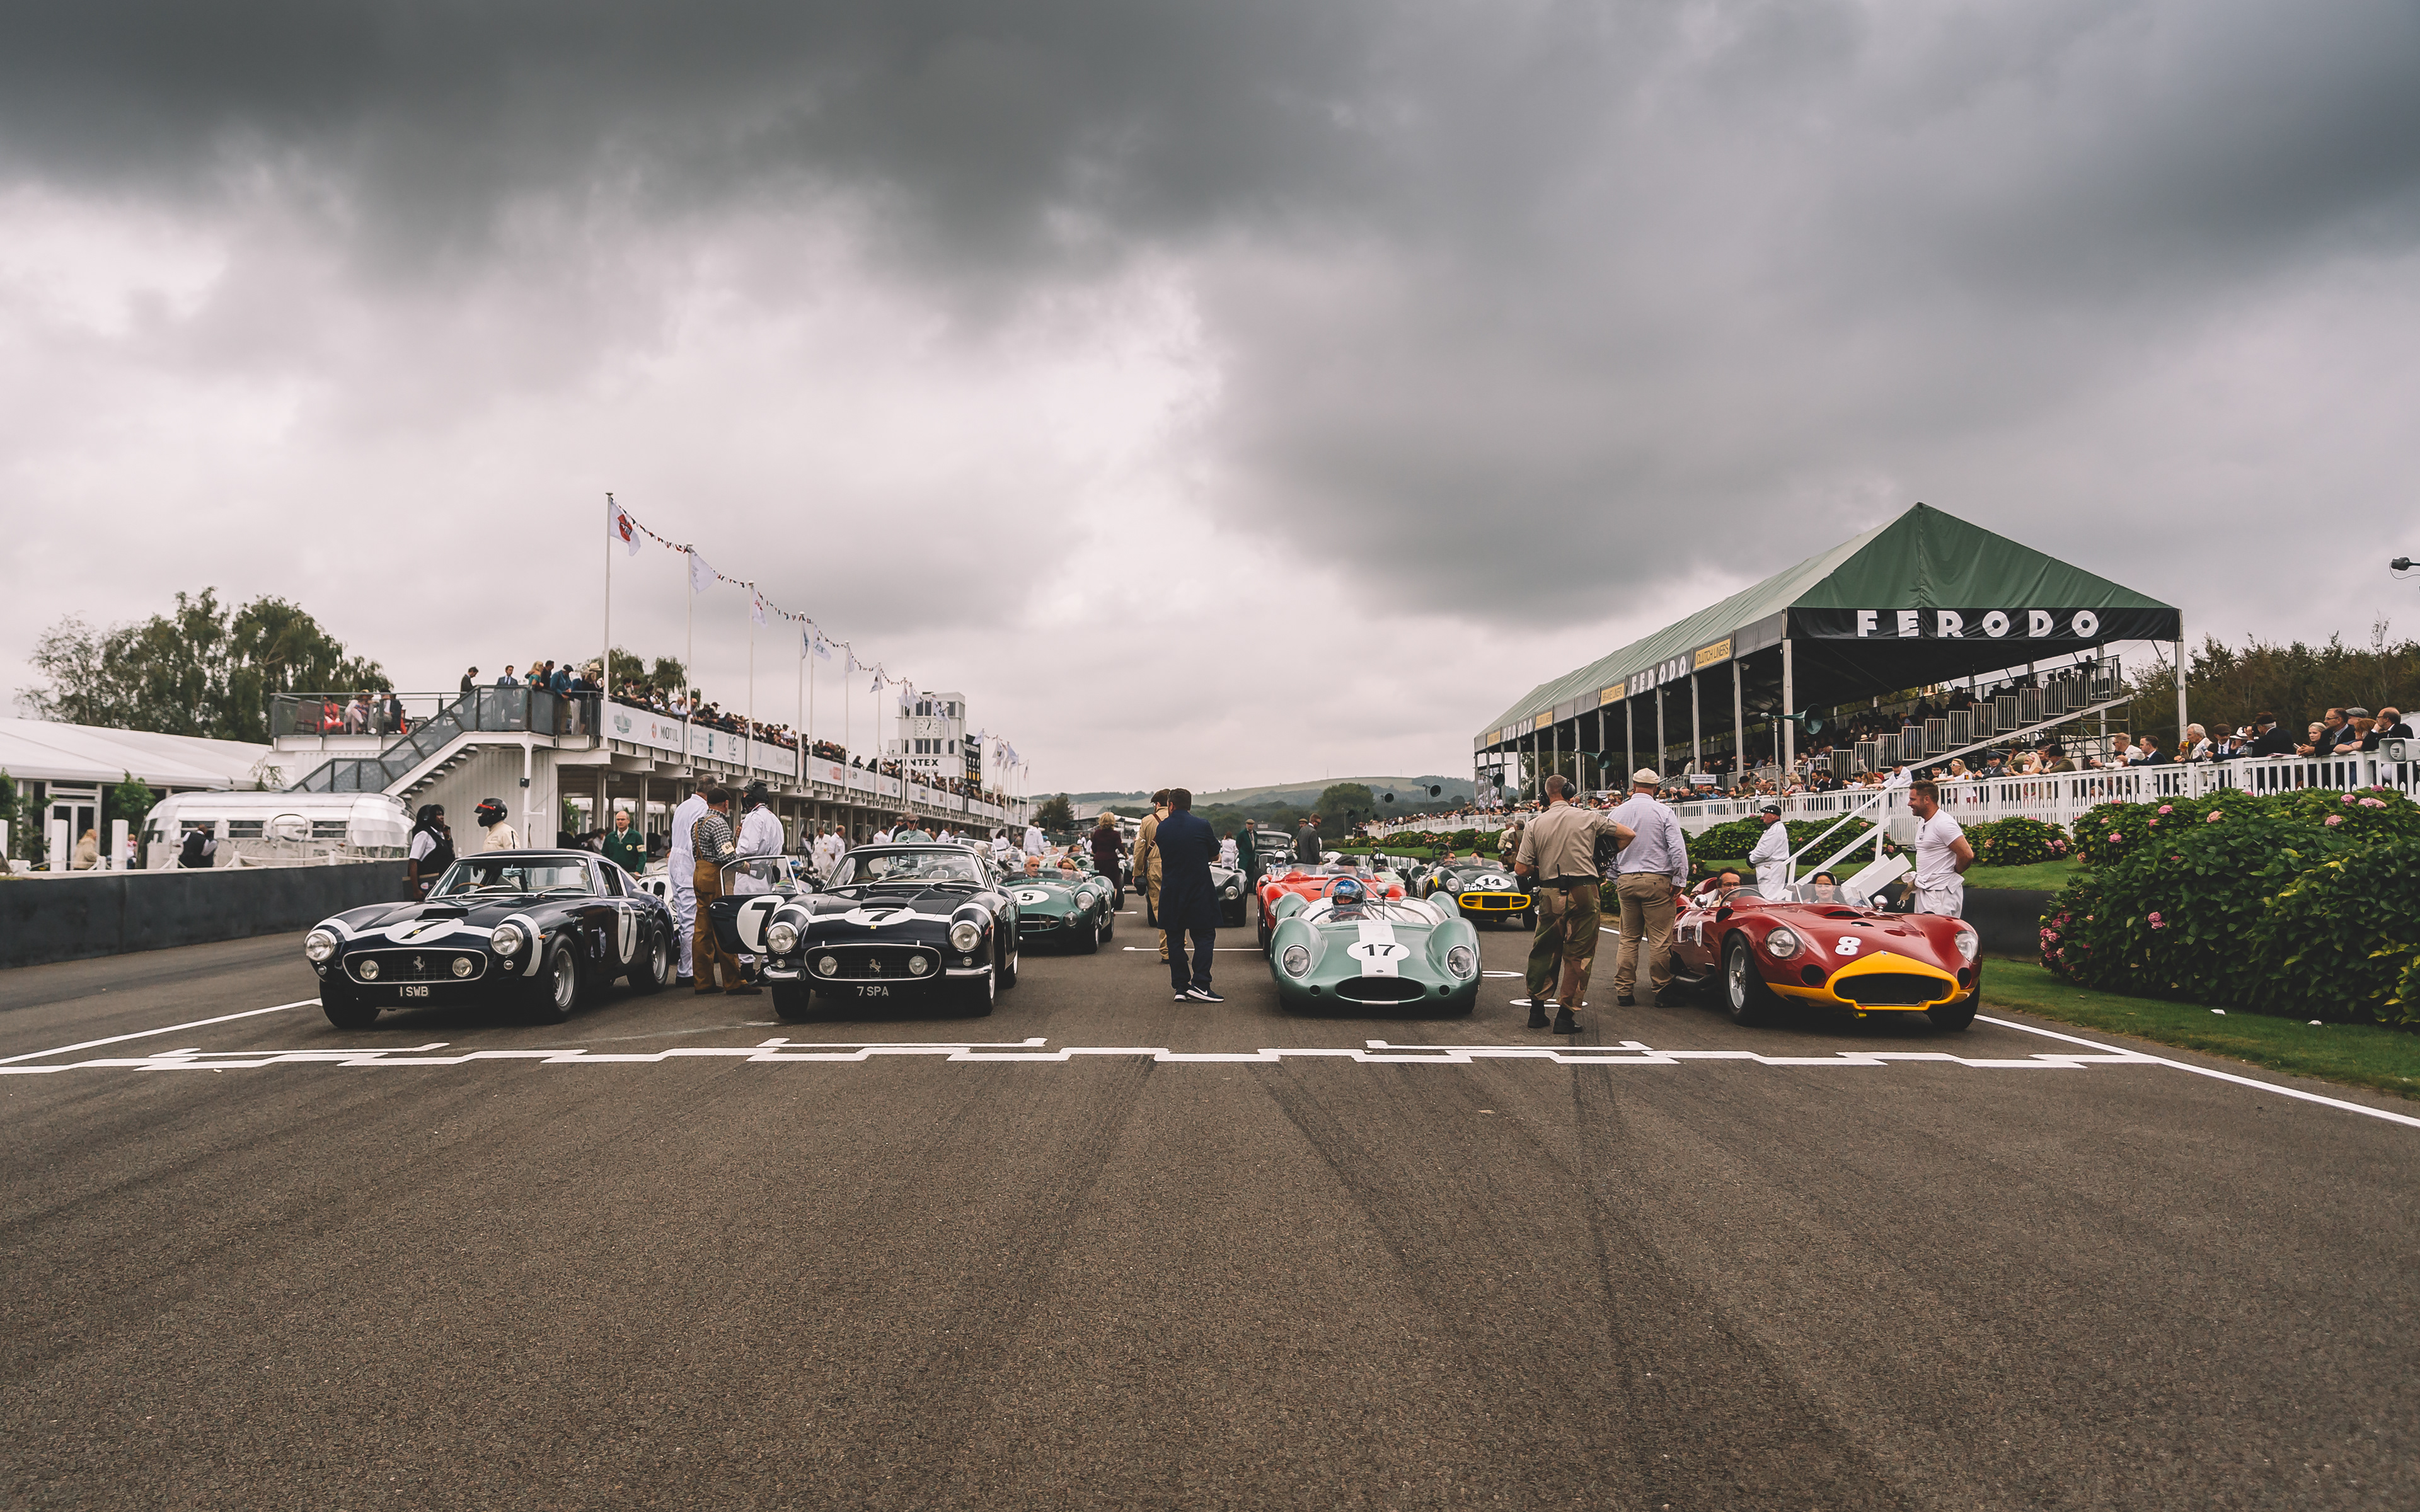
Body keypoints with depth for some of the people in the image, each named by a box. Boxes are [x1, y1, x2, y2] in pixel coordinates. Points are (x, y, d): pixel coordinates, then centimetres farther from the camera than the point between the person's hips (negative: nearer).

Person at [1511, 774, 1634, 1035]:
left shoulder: (1535, 825, 2)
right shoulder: (1589, 817, 1)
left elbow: (1520, 869, 0)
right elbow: (1628, 834, 8)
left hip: (1551, 895, 1)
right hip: (1584, 893, -1)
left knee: (1544, 952, 16)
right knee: (1579, 955, 5)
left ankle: (1537, 1010, 20)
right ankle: (1566, 1015, 3)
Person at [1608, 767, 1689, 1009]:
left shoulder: (1618, 813, 6)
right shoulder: (1663, 813, -5)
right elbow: (1678, 849, -8)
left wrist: (1614, 880, 20)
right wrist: (1679, 881, 0)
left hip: (1626, 881, 4)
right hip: (1657, 880, -4)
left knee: (1628, 939, 8)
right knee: (1659, 939, 1)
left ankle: (1623, 990, 7)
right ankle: (1661, 989, 5)